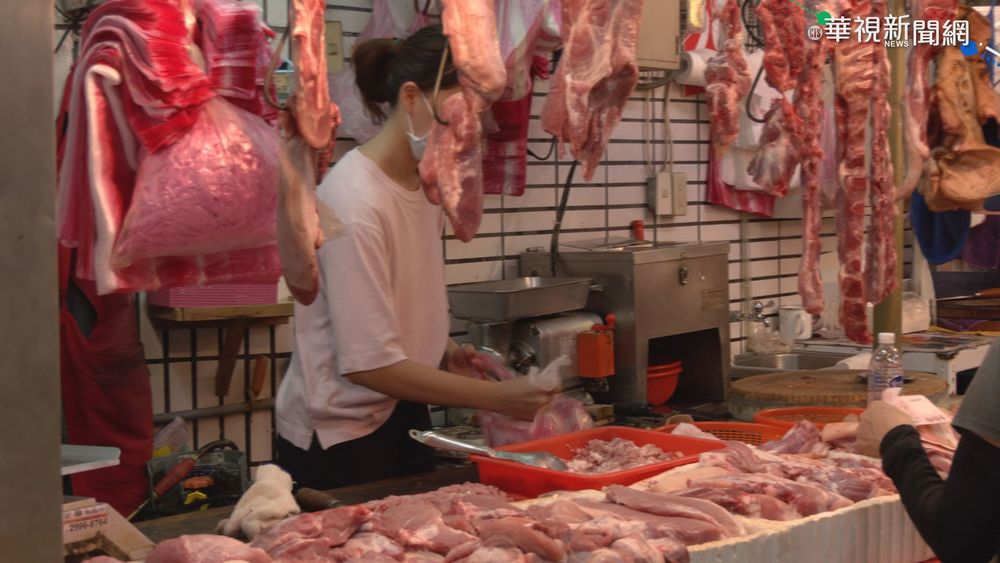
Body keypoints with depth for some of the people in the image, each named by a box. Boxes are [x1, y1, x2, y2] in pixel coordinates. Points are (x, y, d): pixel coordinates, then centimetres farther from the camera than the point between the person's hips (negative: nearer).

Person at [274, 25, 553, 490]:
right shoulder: (354, 200, -22)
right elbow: (369, 364, -22)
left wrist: (444, 352, -3)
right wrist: (497, 397, -19)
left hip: (403, 418, 8)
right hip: (339, 437, -8)